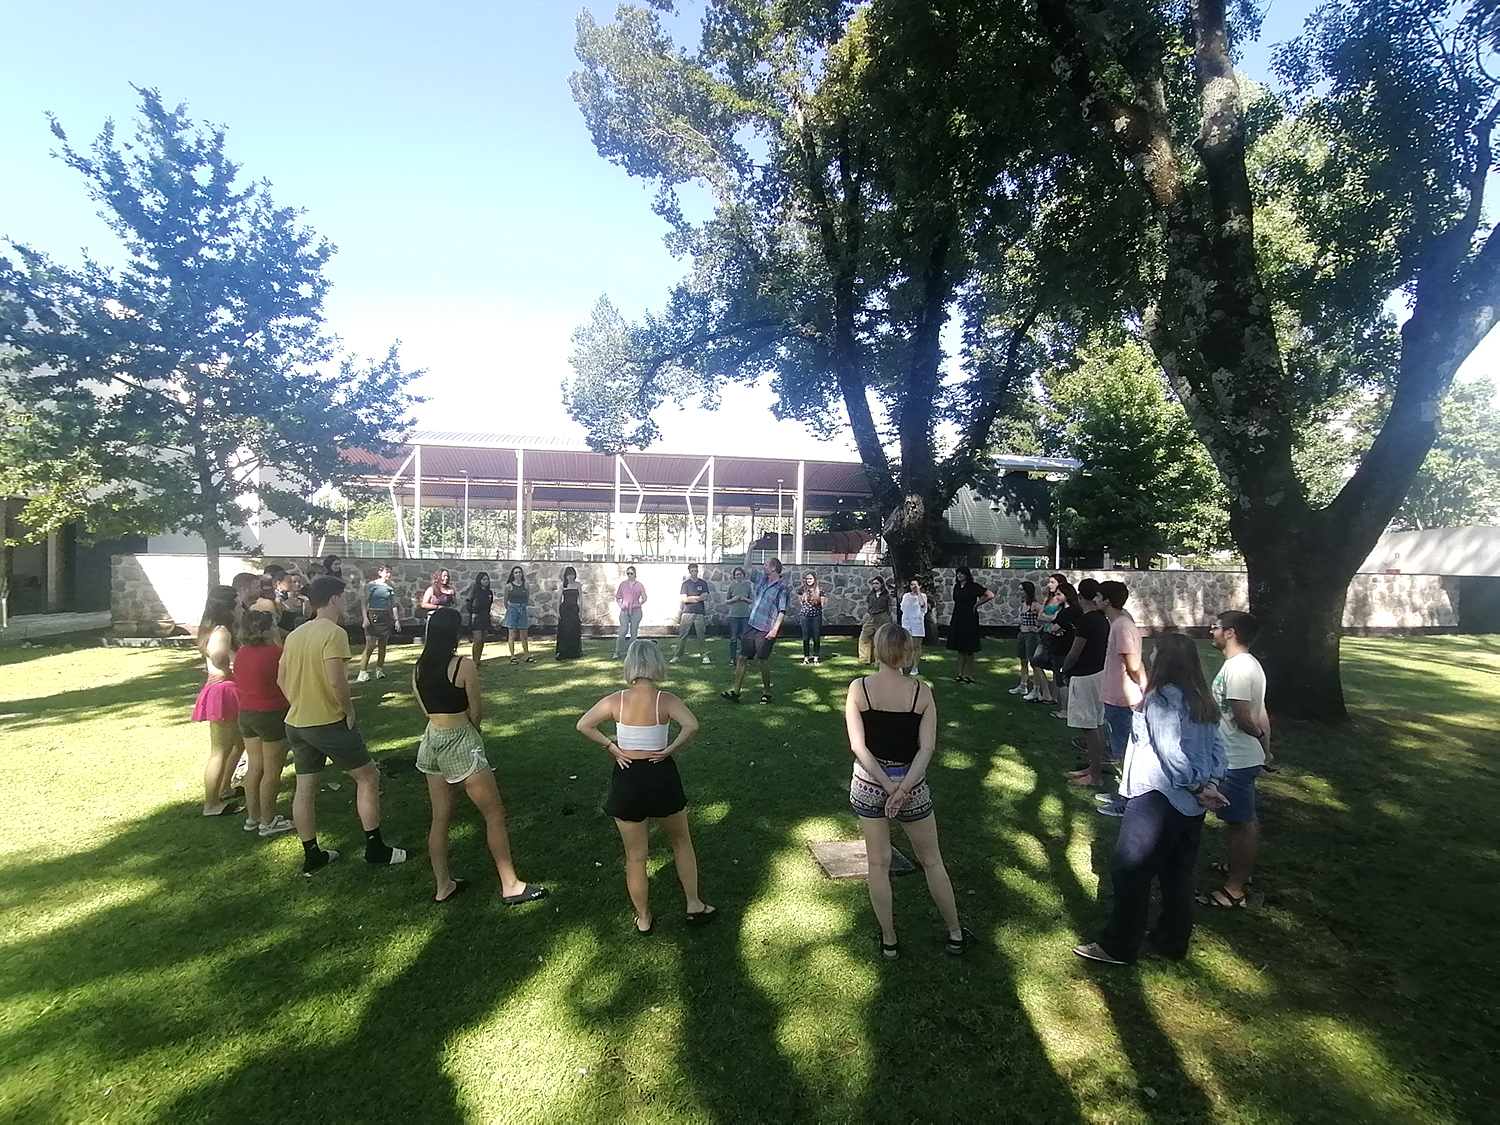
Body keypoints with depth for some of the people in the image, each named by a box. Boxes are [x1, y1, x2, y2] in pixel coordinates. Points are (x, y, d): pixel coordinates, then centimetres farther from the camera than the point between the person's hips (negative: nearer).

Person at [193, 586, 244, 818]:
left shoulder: (213, 628, 12)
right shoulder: (222, 630, -20)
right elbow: (216, 655, -38)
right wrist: (229, 672, -20)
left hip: (227, 691, 10)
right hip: (223, 691, -10)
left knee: (237, 743, 24)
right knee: (220, 751, 0)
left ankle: (223, 791, 36)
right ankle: (211, 805, 10)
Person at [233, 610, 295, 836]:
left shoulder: (241, 653, 4)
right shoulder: (273, 652, -20)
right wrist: (279, 643, -6)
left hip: (246, 714, 8)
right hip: (271, 715, -8)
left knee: (254, 766, 17)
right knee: (272, 771, 3)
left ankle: (253, 816, 27)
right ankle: (268, 822, 9)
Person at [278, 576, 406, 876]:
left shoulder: (296, 634, 8)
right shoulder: (334, 633, -17)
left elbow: (281, 678, 13)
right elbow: (336, 681, -26)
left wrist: (301, 706, 16)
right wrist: (349, 711, -12)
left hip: (297, 723, 8)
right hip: (329, 723, -8)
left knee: (305, 789, 13)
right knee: (368, 776, 5)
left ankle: (312, 856, 24)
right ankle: (375, 847, 10)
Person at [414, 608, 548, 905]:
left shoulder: (419, 668, 2)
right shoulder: (464, 665, -16)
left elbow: (426, 708, 8)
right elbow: (476, 712, -8)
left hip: (431, 741, 7)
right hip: (460, 743, -7)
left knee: (440, 818, 17)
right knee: (495, 814, 4)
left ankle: (444, 886, 29)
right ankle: (510, 886, 8)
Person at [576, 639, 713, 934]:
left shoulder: (615, 700, -8)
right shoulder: (666, 700, -13)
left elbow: (583, 725, -11)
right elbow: (692, 725, -27)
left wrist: (611, 747, -5)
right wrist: (670, 749, -14)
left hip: (627, 780, 1)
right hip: (662, 776, -1)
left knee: (635, 857, 16)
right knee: (681, 842, 24)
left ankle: (644, 920, 30)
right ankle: (694, 907, 30)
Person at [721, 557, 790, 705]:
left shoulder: (782, 588, -10)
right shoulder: (762, 579, 11)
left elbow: (782, 612, -14)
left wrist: (775, 629, -23)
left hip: (765, 630, -7)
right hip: (751, 626, 7)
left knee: (763, 660, 0)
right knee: (741, 657, 3)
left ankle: (766, 692, 16)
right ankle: (735, 691, 6)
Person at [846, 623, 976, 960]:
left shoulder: (858, 688, -12)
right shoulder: (921, 691, -10)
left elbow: (858, 746, -16)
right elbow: (927, 747, -17)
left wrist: (887, 786, -15)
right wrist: (903, 787, -19)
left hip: (868, 784, 0)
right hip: (911, 784, 0)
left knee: (879, 863, 16)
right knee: (932, 861, 19)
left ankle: (889, 942, 26)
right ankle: (956, 935, 34)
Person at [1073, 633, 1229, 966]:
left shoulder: (1160, 698, -19)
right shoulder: (1202, 701, 7)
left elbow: (1171, 752, -23)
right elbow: (1216, 749, 5)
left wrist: (1196, 786, -12)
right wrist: (1209, 784, -5)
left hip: (1158, 799, -9)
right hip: (1189, 803, 9)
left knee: (1130, 870, 3)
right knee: (1178, 873, 18)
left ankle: (1118, 946, 12)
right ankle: (1172, 940, 31)